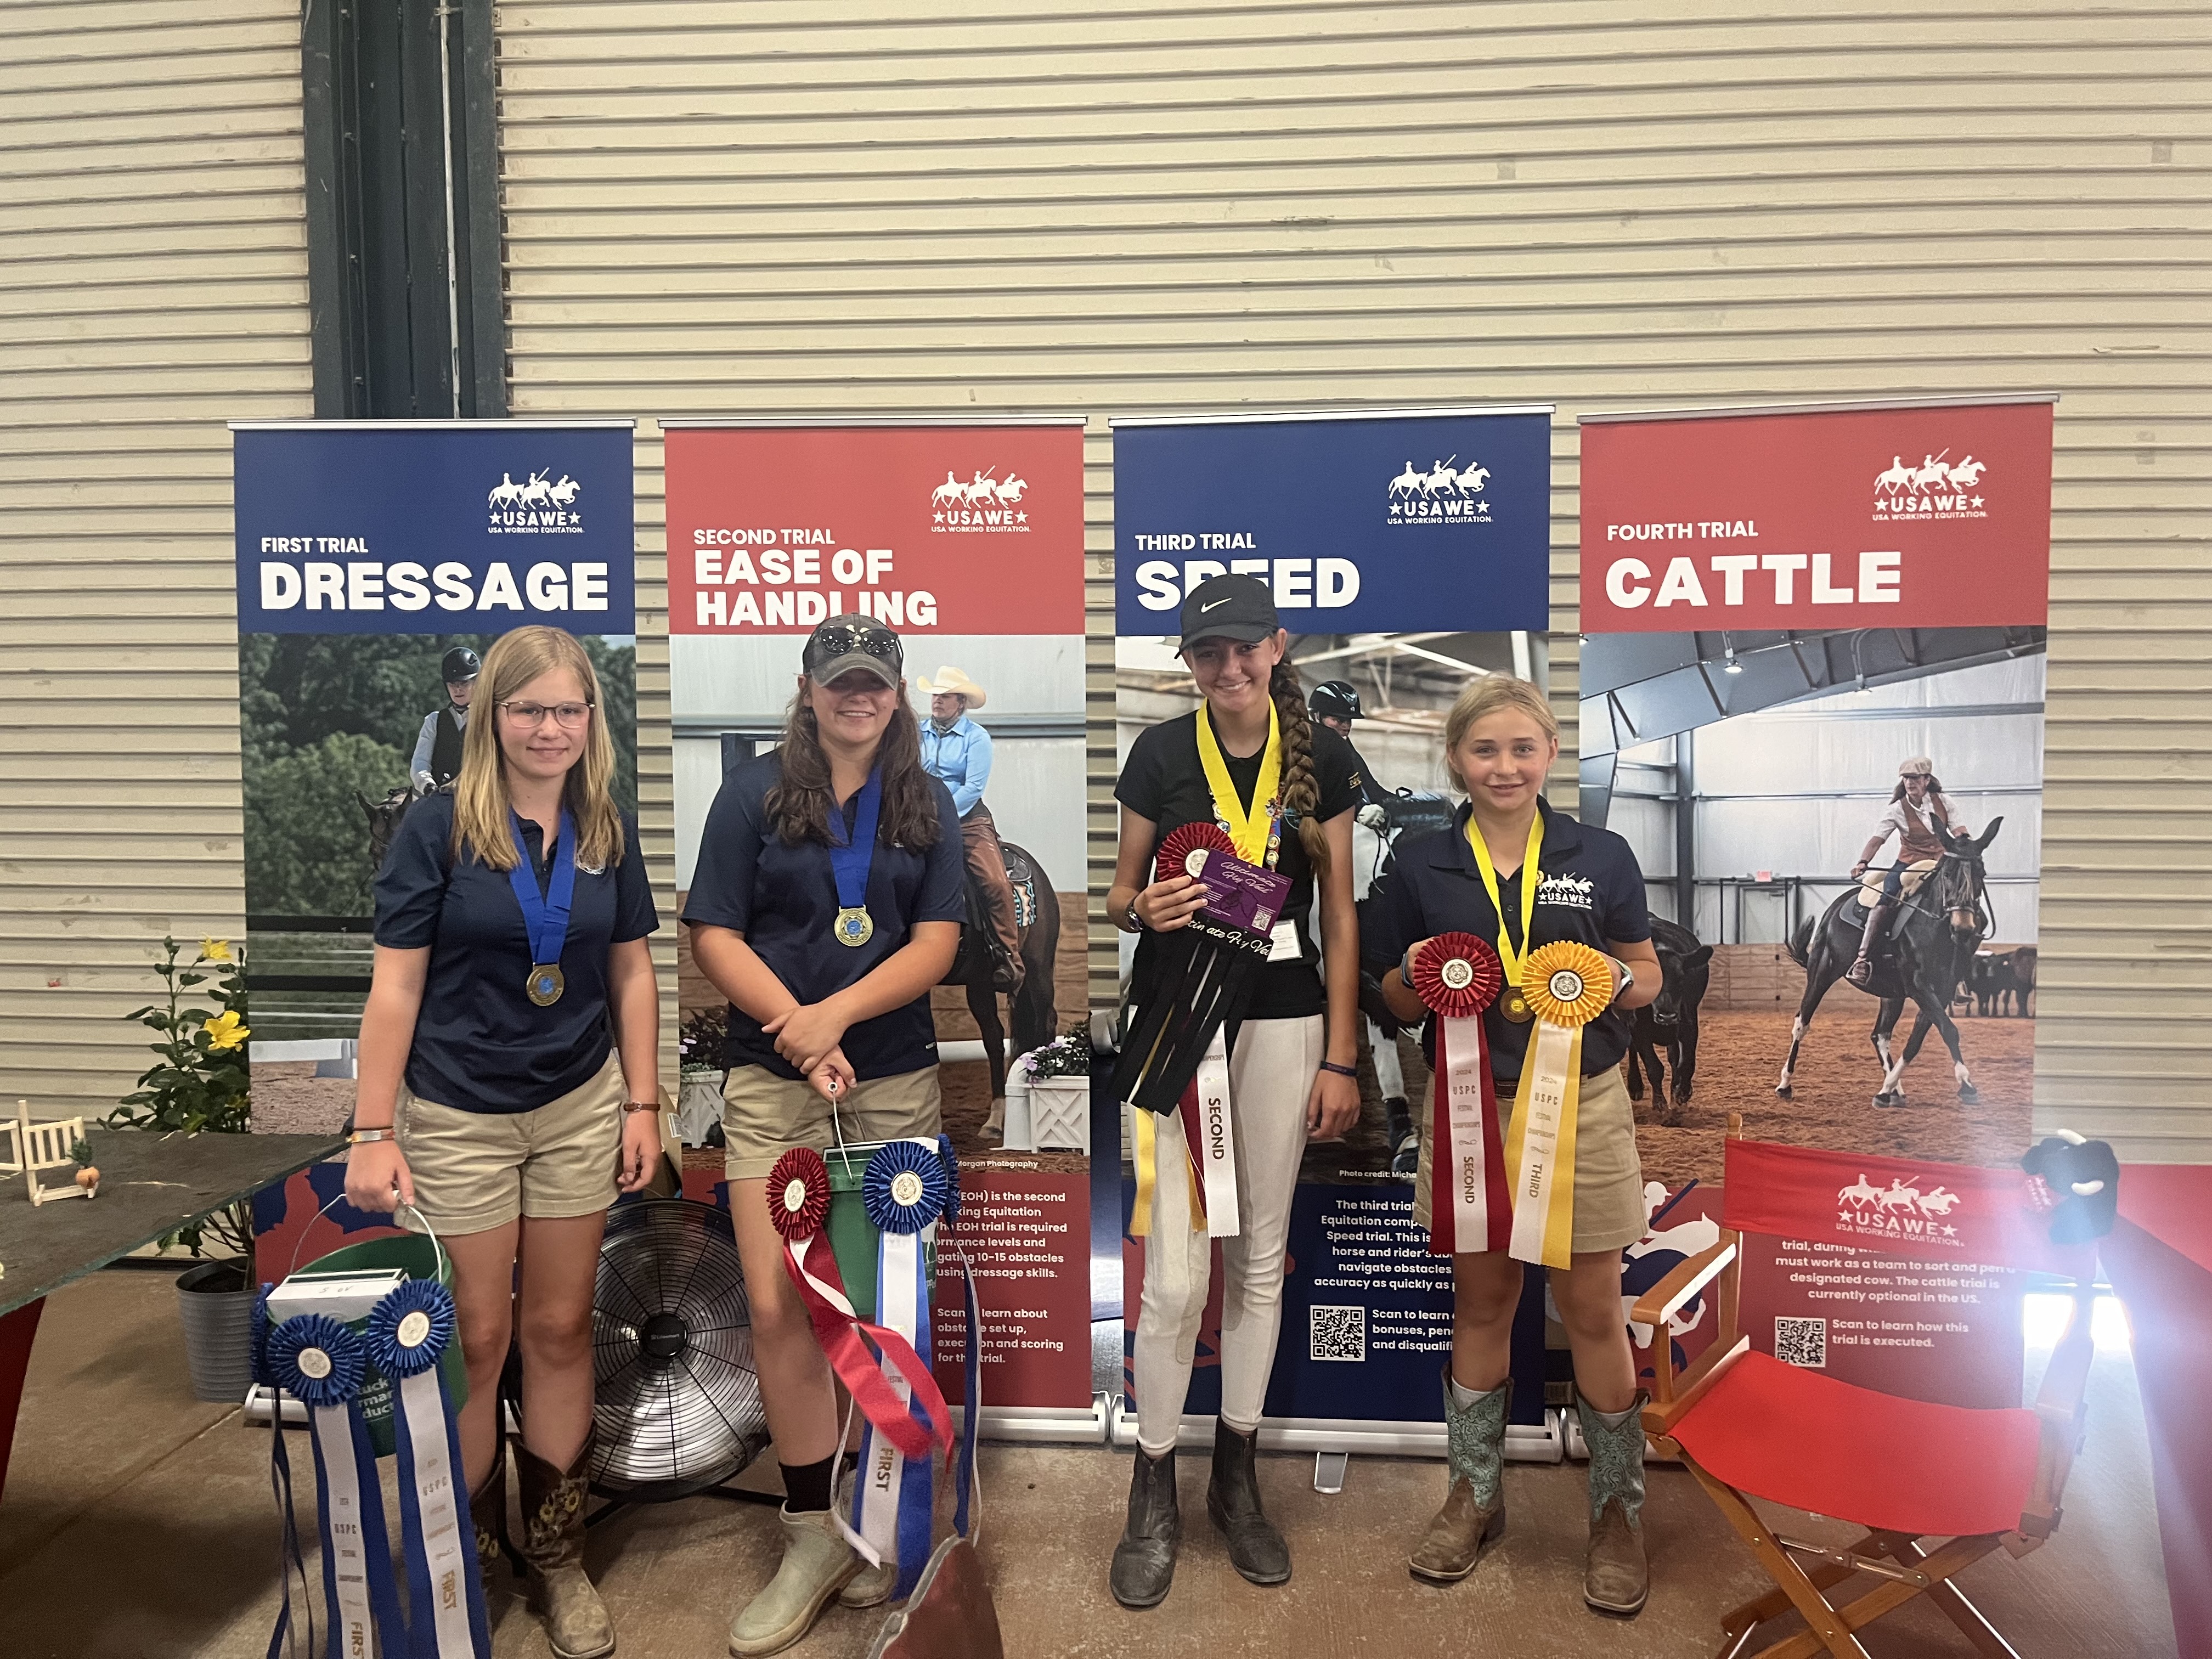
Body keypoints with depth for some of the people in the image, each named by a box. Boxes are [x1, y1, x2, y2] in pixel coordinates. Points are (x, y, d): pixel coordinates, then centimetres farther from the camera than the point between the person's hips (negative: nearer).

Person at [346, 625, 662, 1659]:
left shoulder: (609, 831, 2)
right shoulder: (439, 829, -9)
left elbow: (632, 972, 7)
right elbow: (395, 985, -8)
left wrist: (642, 1105, 4)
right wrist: (372, 1132, -11)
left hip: (579, 1109, 3)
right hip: (458, 1116, -3)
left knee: (560, 1331, 11)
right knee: (475, 1340, 6)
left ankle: (557, 1558, 26)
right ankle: (463, 1563, 26)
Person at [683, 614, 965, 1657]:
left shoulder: (927, 806, 9)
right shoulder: (755, 794, 4)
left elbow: (936, 942, 1)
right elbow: (713, 937, -2)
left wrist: (837, 1013, -14)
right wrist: (800, 1034, -12)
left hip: (896, 1081, 2)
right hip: (774, 1079, -1)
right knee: (780, 1305, -6)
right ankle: (815, 1536, 8)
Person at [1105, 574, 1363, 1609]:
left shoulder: (1322, 758, 1)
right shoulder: (1160, 751, -3)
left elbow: (1339, 911, 4)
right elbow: (1118, 890, 5)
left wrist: (1340, 1057, 1)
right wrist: (1143, 910, -19)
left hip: (1285, 1020, 2)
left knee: (1262, 1257, 12)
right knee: (1177, 1274, -5)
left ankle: (1237, 1481, 29)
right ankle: (1153, 1497, 15)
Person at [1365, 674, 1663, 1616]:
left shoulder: (1601, 857, -1)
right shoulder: (1421, 865, 0)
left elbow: (1648, 979, 7)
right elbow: (1396, 1004, 6)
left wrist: (1616, 977, -14)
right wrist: (1417, 975, -16)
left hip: (1581, 1107, -1)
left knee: (1593, 1314, 7)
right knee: (1481, 1304, 15)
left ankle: (1618, 1510, 27)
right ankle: (1474, 1495, 32)